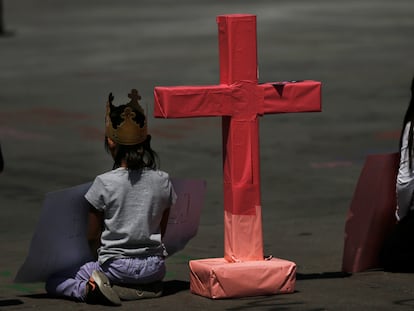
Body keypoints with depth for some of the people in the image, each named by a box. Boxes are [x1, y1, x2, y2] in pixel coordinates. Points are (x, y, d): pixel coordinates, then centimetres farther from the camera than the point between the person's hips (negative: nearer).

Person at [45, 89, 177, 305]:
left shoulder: (104, 183, -10)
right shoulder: (162, 181, -1)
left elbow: (92, 237, -2)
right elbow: (163, 231, 8)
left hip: (116, 267, -3)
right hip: (154, 267, 3)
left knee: (53, 283, 15)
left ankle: (89, 288, -15)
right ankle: (143, 288, 5)